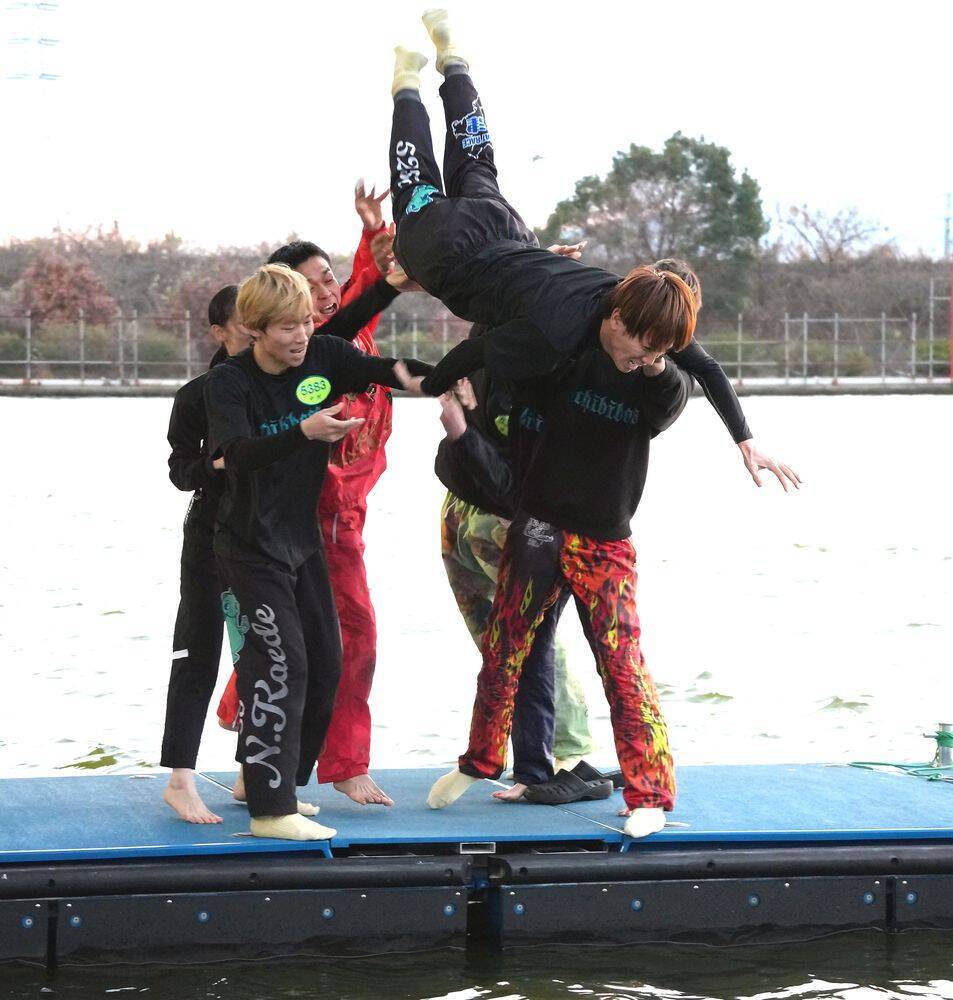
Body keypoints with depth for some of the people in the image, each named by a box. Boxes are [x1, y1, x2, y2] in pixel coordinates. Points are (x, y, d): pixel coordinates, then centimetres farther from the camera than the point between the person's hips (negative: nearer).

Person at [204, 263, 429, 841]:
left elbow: (395, 373, -4)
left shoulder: (324, 357, -5)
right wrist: (304, 431, -46)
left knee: (324, 663, 9)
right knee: (281, 663, -13)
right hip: (252, 544, -6)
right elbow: (239, 453, -31)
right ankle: (270, 809, -9)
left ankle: (267, 776, 26)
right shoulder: (230, 382, -17)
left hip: (303, 536, 6)